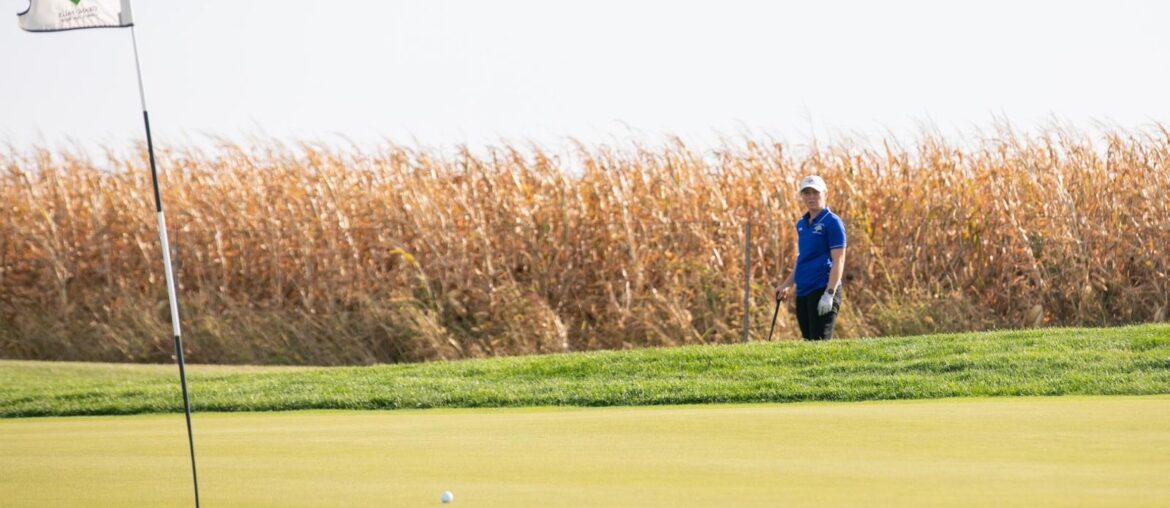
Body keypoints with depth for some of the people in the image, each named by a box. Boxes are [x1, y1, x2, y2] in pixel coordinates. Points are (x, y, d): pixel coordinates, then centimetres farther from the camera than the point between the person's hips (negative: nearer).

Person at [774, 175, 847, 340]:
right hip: (802, 292, 8)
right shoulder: (801, 224, 16)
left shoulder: (832, 222, -7)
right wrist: (786, 285, 20)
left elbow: (838, 261, -12)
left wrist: (829, 294, -20)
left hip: (822, 290, -8)